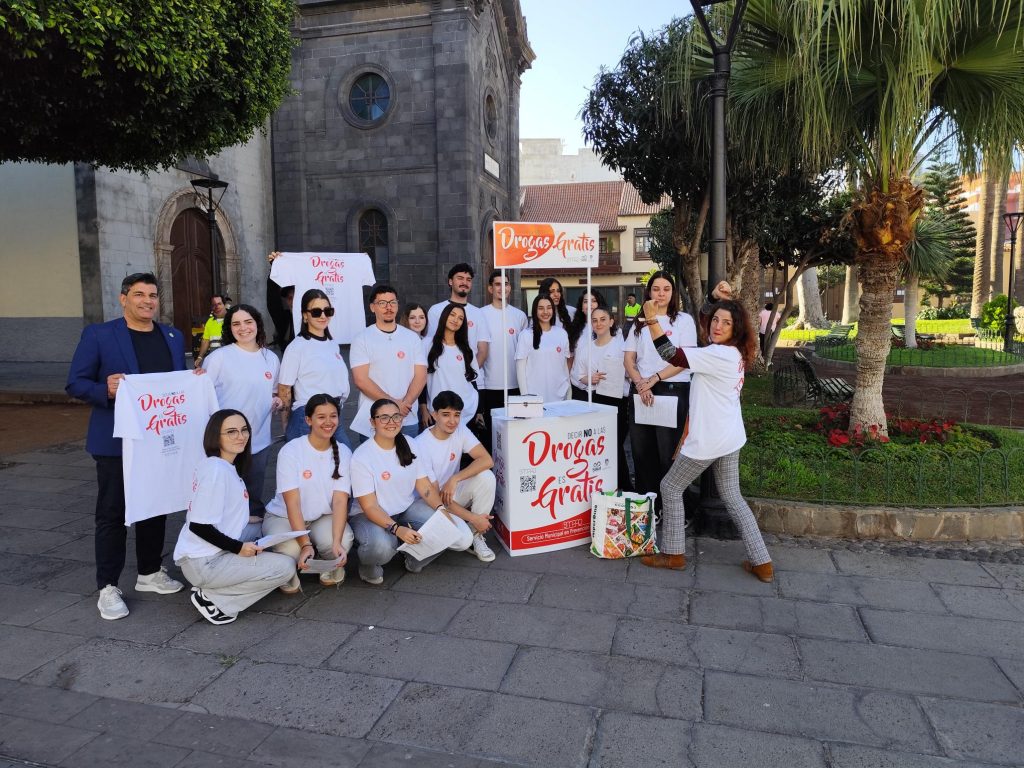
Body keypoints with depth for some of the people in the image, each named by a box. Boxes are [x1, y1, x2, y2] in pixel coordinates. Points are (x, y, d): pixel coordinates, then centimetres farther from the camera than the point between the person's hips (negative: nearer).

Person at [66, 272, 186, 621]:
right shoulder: (98, 334, -5)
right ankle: (108, 588, 13)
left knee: (156, 508, 14)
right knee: (112, 513, 3)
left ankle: (150, 572, 29)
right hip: (116, 441, -5)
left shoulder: (173, 337, 9)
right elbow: (75, 383, -6)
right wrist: (106, 390, -25)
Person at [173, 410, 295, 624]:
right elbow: (198, 525, -20)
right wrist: (238, 547, -16)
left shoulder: (228, 468, 10)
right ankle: (211, 598, -3)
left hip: (214, 554, 9)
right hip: (202, 564, -9)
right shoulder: (216, 470, -18)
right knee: (285, 566, -11)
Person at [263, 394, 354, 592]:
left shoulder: (343, 452, -7)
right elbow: (293, 503, -22)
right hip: (283, 517, -2)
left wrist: (337, 542, -30)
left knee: (344, 541, -30)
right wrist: (305, 545, -33)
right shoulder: (291, 451, -17)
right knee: (291, 550, -34)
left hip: (324, 517, 2)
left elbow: (340, 501, -15)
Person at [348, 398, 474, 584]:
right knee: (381, 546, -39)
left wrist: (441, 509, -22)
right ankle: (368, 565, -1)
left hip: (409, 507, 4)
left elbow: (425, 487, -2)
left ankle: (414, 557, 9)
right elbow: (369, 507, -19)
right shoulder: (361, 457, -16)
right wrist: (397, 529, -34)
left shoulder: (410, 445, 0)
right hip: (371, 515, -4)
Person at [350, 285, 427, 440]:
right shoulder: (362, 340, 0)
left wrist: (406, 403, -14)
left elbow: (420, 376, 2)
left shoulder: (412, 338, 8)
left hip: (409, 419, 2)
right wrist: (393, 403, -15)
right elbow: (361, 380, -8)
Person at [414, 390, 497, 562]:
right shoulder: (421, 445, -22)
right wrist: (473, 517, -23)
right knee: (463, 539, -31)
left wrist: (454, 479, -31)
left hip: (453, 493, 5)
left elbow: (487, 460, -20)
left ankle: (476, 534, -7)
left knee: (486, 476, -25)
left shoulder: (460, 430, -8)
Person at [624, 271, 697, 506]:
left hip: (672, 391, -4)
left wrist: (654, 378, -14)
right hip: (640, 391, 4)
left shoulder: (683, 320, 2)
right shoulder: (640, 322, 13)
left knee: (668, 452, -2)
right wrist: (640, 383, -9)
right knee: (641, 450, 8)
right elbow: (629, 358, 8)